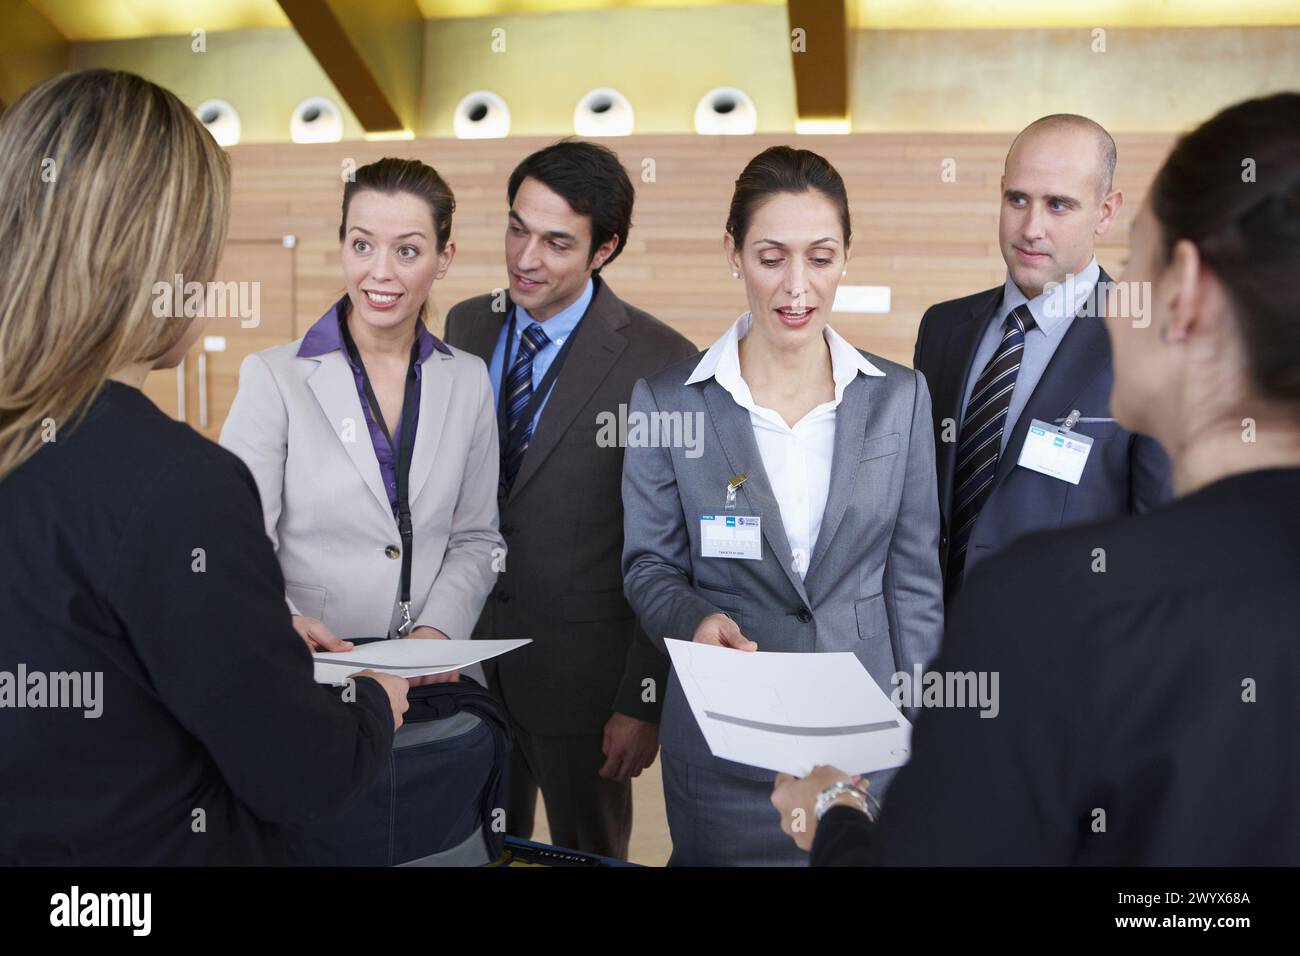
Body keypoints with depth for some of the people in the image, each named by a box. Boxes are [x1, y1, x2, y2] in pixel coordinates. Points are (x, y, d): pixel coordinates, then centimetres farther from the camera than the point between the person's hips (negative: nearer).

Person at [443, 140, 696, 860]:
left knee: (588, 857, 15)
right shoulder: (465, 328, 2)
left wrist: (646, 700, -12)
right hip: (465, 659, 5)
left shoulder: (659, 363, -16)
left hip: (584, 675, -4)